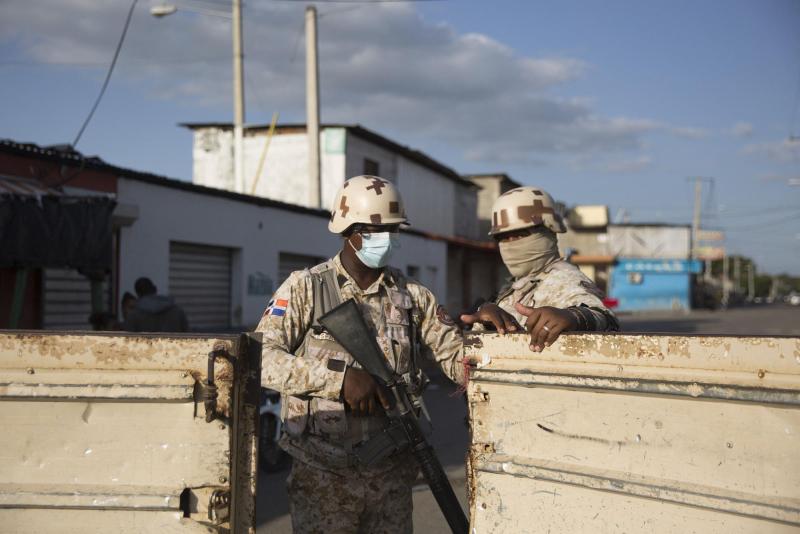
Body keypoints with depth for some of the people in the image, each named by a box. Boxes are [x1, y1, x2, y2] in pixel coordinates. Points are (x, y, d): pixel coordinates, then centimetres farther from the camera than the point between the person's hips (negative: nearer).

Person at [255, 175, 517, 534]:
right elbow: (261, 358, -13)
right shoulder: (305, 288, -3)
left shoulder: (413, 296, 7)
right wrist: (339, 377, -21)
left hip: (392, 474, 3)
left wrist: (482, 330, -14)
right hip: (322, 475, -3)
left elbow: (459, 363, 7)